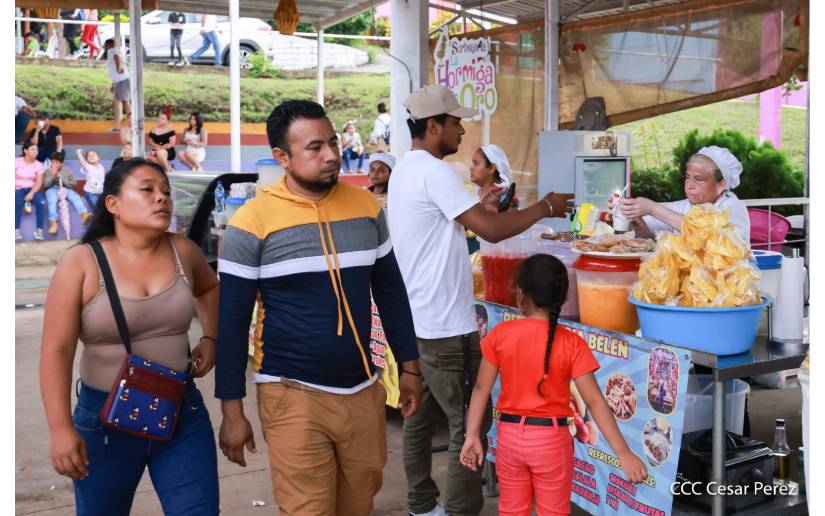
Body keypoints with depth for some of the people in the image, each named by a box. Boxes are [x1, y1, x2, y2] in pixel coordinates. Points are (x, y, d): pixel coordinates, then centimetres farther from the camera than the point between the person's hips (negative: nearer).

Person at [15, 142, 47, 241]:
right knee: (18, 202, -36)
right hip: (18, 189, -1)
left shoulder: (38, 164, 4)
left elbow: (39, 182, -4)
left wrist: (31, 193, -20)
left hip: (31, 189, 2)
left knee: (41, 202, -31)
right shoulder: (16, 162, 1)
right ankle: (16, 230, -36)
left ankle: (39, 230, -29)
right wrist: (14, 191, -17)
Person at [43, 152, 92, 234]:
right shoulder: (48, 171, 11)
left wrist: (62, 179, -6)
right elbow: (45, 185, 0)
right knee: (52, 200, -36)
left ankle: (84, 215, -58)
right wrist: (53, 175, -10)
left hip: (66, 189, 1)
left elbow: (74, 183, 6)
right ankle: (53, 223, -51)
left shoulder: (68, 170, 12)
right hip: (52, 190, -1)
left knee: (75, 196, -32)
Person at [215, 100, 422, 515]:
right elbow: (232, 322, -6)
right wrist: (232, 411, -7)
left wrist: (409, 367, 12)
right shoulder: (253, 222, -10)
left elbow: (390, 291, 13)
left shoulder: (365, 206, 3)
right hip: (293, 396, -4)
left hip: (363, 391, 5)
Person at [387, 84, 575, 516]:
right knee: (469, 423, -2)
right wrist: (544, 207, -10)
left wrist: (481, 205, 17)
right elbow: (491, 230, -23)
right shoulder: (434, 172, -18)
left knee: (422, 415, 16)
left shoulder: (404, 170, 14)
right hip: (445, 325, -10)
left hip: (416, 319, 10)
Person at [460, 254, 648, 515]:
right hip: (551, 439, -2)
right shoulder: (571, 344, -14)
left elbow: (481, 388, -6)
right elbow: (595, 401, -17)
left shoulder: (500, 334, -9)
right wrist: (623, 453, -14)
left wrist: (472, 436, 1)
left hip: (509, 435, 2)